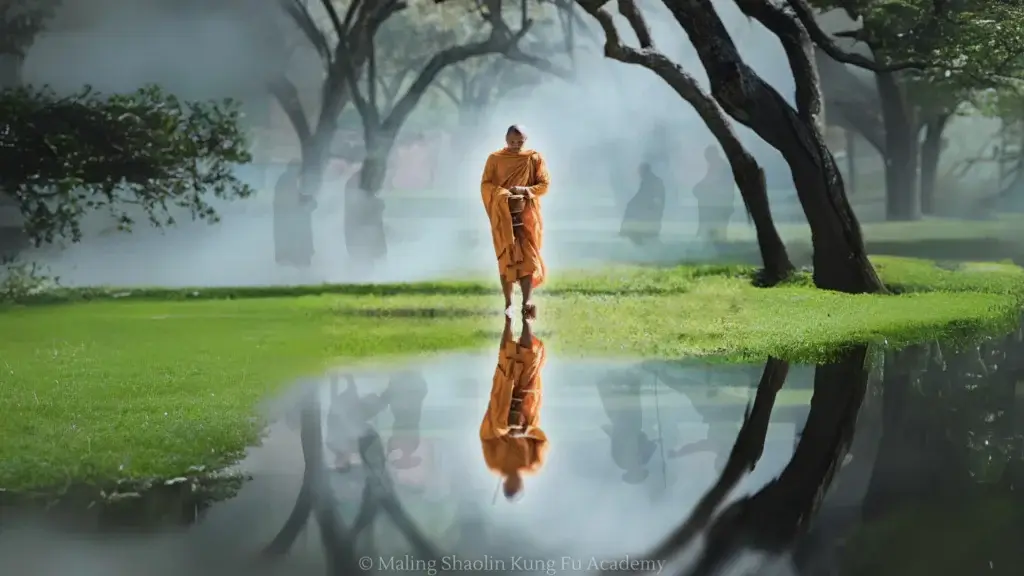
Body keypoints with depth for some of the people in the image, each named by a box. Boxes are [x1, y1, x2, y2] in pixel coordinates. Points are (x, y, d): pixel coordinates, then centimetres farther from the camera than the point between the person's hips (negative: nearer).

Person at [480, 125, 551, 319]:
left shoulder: (535, 158, 2)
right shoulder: (495, 159, 2)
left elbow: (545, 184, 0)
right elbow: (485, 185, -3)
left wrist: (525, 190, -18)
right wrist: (504, 194, -21)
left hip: (527, 215, 0)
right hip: (503, 216, 0)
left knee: (528, 256, -10)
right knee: (506, 258, -1)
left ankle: (527, 301, -17)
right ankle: (508, 303, 3)